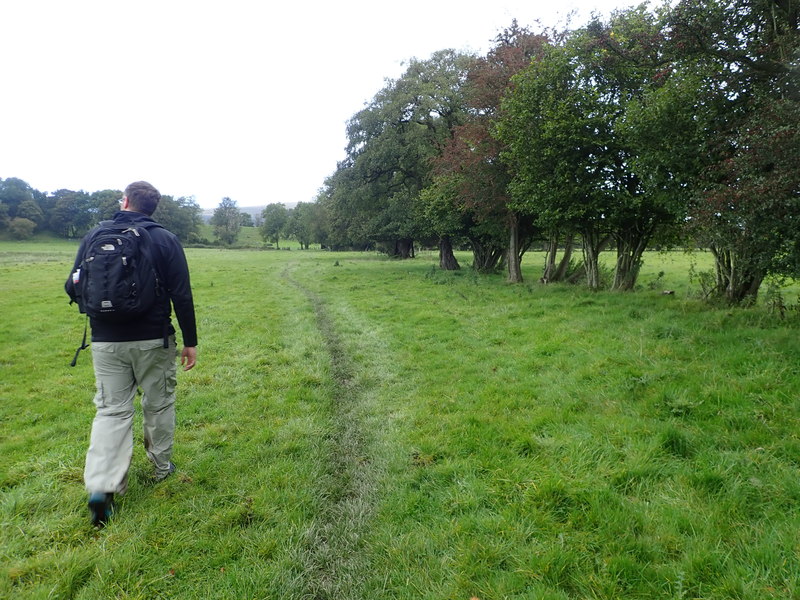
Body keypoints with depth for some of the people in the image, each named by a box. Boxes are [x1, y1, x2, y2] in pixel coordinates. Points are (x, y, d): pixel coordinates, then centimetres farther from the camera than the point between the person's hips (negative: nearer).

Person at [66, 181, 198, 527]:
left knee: (111, 410, 7)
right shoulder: (165, 240, -5)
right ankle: (162, 467, 30)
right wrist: (190, 342, -1)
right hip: (154, 342, -1)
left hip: (106, 342, 2)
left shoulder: (94, 236, 2)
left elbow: (74, 287, 6)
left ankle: (101, 486, -3)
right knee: (158, 404, 15)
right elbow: (182, 296, -8)